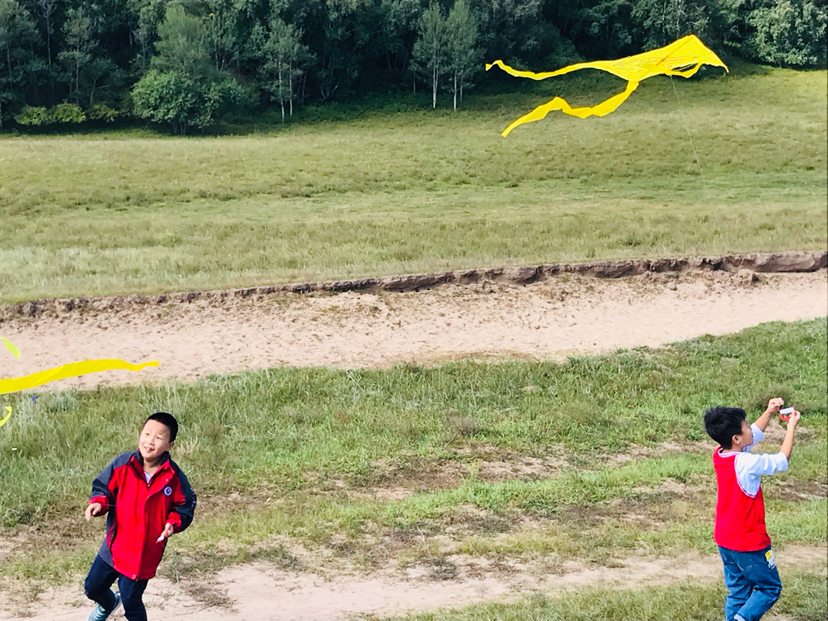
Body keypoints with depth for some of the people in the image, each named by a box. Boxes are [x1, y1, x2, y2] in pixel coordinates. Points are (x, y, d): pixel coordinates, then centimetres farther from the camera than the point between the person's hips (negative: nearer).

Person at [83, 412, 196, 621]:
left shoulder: (174, 477, -15)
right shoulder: (123, 463, -13)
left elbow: (185, 506, -3)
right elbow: (103, 487, -1)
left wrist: (173, 523, -21)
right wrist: (98, 503, -21)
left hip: (145, 553, -3)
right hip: (115, 545, 3)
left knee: (131, 600, 3)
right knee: (92, 587, 20)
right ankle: (109, 604, 56)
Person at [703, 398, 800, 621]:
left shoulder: (720, 455, -4)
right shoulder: (747, 464, -27)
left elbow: (754, 435, 12)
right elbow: (782, 461, -11)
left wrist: (769, 412, 1)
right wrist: (792, 426, -3)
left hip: (725, 541, 8)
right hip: (749, 542, -7)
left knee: (738, 591, 15)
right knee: (770, 588, 9)